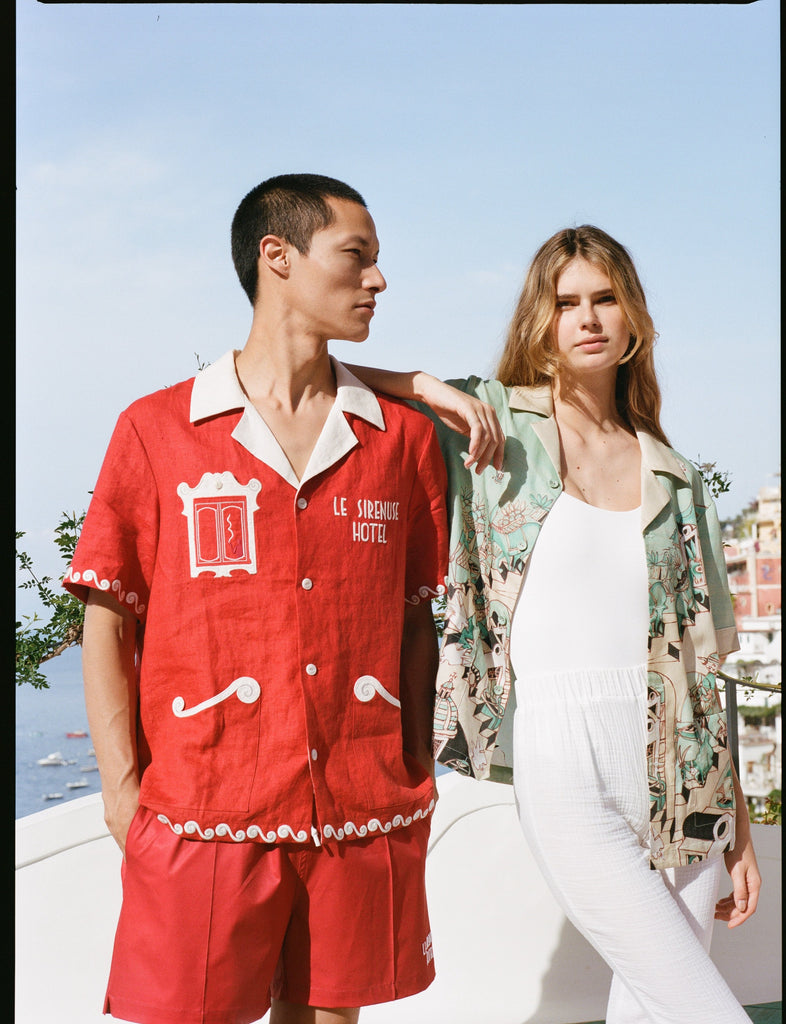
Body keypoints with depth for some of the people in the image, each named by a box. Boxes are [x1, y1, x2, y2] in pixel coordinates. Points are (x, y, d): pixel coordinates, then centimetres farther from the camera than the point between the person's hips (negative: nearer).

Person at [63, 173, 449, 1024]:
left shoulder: (402, 437, 9)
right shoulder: (156, 429, 2)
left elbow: (416, 623, 11)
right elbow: (109, 624, 2)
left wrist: (415, 781, 7)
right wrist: (122, 787, -5)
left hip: (365, 818, 3)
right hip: (202, 819, -2)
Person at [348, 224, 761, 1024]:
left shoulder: (674, 478, 11)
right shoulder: (491, 423, 2)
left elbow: (698, 661, 12)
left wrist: (737, 823, 11)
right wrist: (427, 386, -11)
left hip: (676, 771, 4)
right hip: (565, 765, -4)